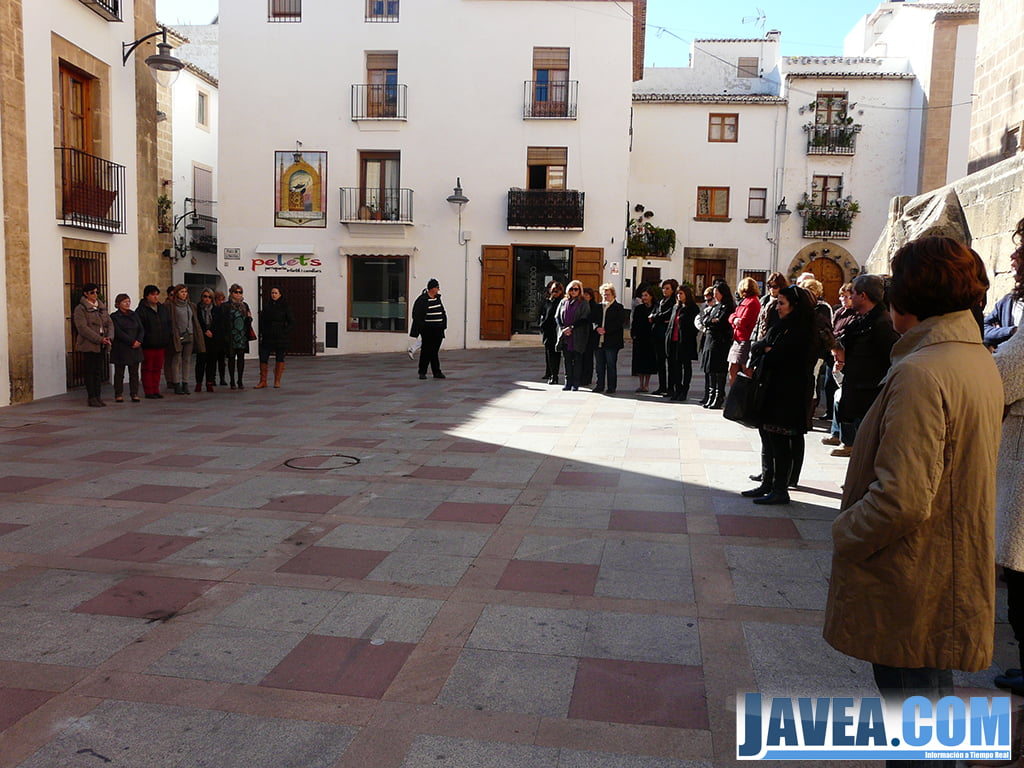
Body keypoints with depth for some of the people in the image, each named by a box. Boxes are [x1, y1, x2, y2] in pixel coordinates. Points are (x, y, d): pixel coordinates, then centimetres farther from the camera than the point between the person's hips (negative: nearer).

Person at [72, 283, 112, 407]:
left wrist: (108, 337, -8)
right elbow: (83, 328, -14)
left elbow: (109, 323, 12)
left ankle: (97, 396, 13)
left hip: (101, 345, 6)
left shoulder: (101, 307, 16)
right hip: (88, 345, -6)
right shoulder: (80, 309, -5)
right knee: (90, 371, -3)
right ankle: (91, 398, 0)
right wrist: (99, 339, -20)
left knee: (99, 371, 8)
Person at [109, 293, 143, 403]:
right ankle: (118, 395, 10)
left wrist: (139, 341, -10)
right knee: (119, 373, 3)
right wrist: (132, 342, -16)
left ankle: (134, 394, 8)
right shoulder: (114, 317, -3)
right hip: (120, 349, -4)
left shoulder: (134, 315, 13)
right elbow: (118, 332, -12)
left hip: (135, 349, 4)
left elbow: (141, 329, 8)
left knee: (134, 372, 4)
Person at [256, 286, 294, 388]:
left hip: (281, 338, -2)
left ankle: (277, 381, 14)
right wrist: (262, 333, 1)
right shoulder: (266, 306, 7)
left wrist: (285, 331, -8)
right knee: (263, 358, -4)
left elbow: (292, 322, 1)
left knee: (279, 358, 5)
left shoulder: (284, 307, -1)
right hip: (267, 337, 2)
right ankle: (263, 381, 2)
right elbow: (262, 321, 12)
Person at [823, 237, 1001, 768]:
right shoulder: (980, 361, 7)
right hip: (952, 579, 9)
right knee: (930, 699, 24)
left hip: (911, 596, -9)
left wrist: (846, 534, -13)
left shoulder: (922, 373, -25)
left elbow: (903, 499, -31)